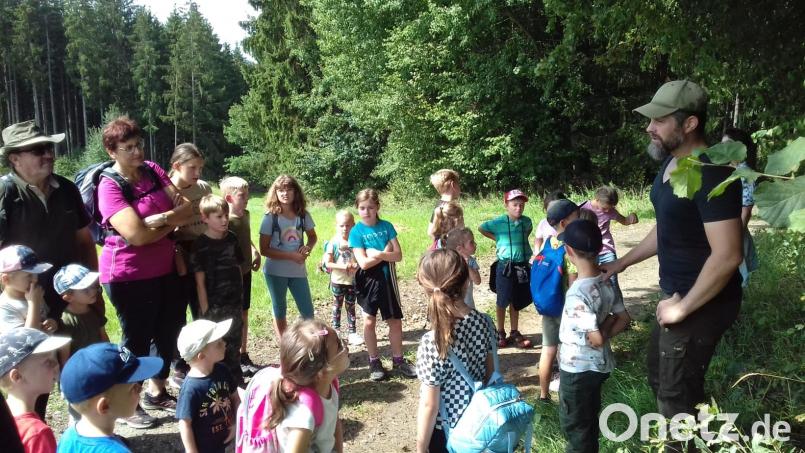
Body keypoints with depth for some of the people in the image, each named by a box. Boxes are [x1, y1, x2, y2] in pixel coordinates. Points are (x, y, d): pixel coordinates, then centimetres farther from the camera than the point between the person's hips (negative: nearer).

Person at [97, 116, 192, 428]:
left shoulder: (153, 171, 2)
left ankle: (156, 392, 38)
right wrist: (172, 223, -11)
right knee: (137, 337, 7)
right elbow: (137, 234, -27)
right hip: (130, 276, -7)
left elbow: (188, 209, -4)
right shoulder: (109, 186, -17)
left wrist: (159, 219, -21)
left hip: (165, 270, 7)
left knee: (170, 331, 17)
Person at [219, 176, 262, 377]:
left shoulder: (245, 214, 6)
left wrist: (254, 252, 8)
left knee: (244, 313, 16)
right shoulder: (226, 220, -20)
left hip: (245, 271, 8)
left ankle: (244, 355, 28)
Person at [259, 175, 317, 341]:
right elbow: (264, 249, -13)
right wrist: (291, 255, -20)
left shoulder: (303, 215, -4)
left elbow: (312, 236, 12)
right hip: (276, 272, -3)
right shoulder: (270, 217, -13)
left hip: (298, 271, 3)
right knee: (280, 312, 12)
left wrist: (308, 247, -11)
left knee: (308, 312, 7)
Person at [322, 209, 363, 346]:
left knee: (351, 306, 11)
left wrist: (356, 266, -17)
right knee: (337, 306, 11)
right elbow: (327, 263, -11)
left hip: (352, 280, 2)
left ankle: (352, 332, 19)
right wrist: (342, 266, -22)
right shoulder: (333, 242, -9)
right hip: (338, 281, -2)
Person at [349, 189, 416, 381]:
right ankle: (374, 362, 20)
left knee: (395, 321, 8)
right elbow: (364, 263, -15)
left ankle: (398, 360, 22)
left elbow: (398, 255, -8)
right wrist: (385, 253, -16)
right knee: (369, 322, 4)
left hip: (387, 279, 2)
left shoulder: (386, 226, -2)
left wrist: (377, 253, -20)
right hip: (368, 281, -2)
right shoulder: (356, 232, -8)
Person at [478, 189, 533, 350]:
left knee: (517, 301, 14)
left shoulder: (526, 221, 1)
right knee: (503, 301, 7)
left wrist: (522, 240, 7)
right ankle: (501, 333, 21)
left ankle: (514, 333, 27)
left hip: (523, 265, 4)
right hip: (505, 266, -3)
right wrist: (497, 239, -1)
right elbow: (481, 228, 2)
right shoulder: (499, 222, -10)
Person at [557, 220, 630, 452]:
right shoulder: (605, 282, -3)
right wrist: (604, 331, 0)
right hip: (599, 364, 8)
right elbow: (623, 319, 6)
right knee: (589, 420, 26)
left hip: (577, 368, -8)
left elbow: (595, 339, -27)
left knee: (574, 424, 12)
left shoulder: (577, 292, -28)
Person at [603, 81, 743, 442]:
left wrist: (684, 308, -21)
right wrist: (620, 264, 20)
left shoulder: (711, 174, -25)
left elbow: (727, 256, -28)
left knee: (677, 395, 3)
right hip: (677, 293, 10)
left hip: (703, 303, -10)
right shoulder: (671, 163, 5)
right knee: (659, 377, 24)